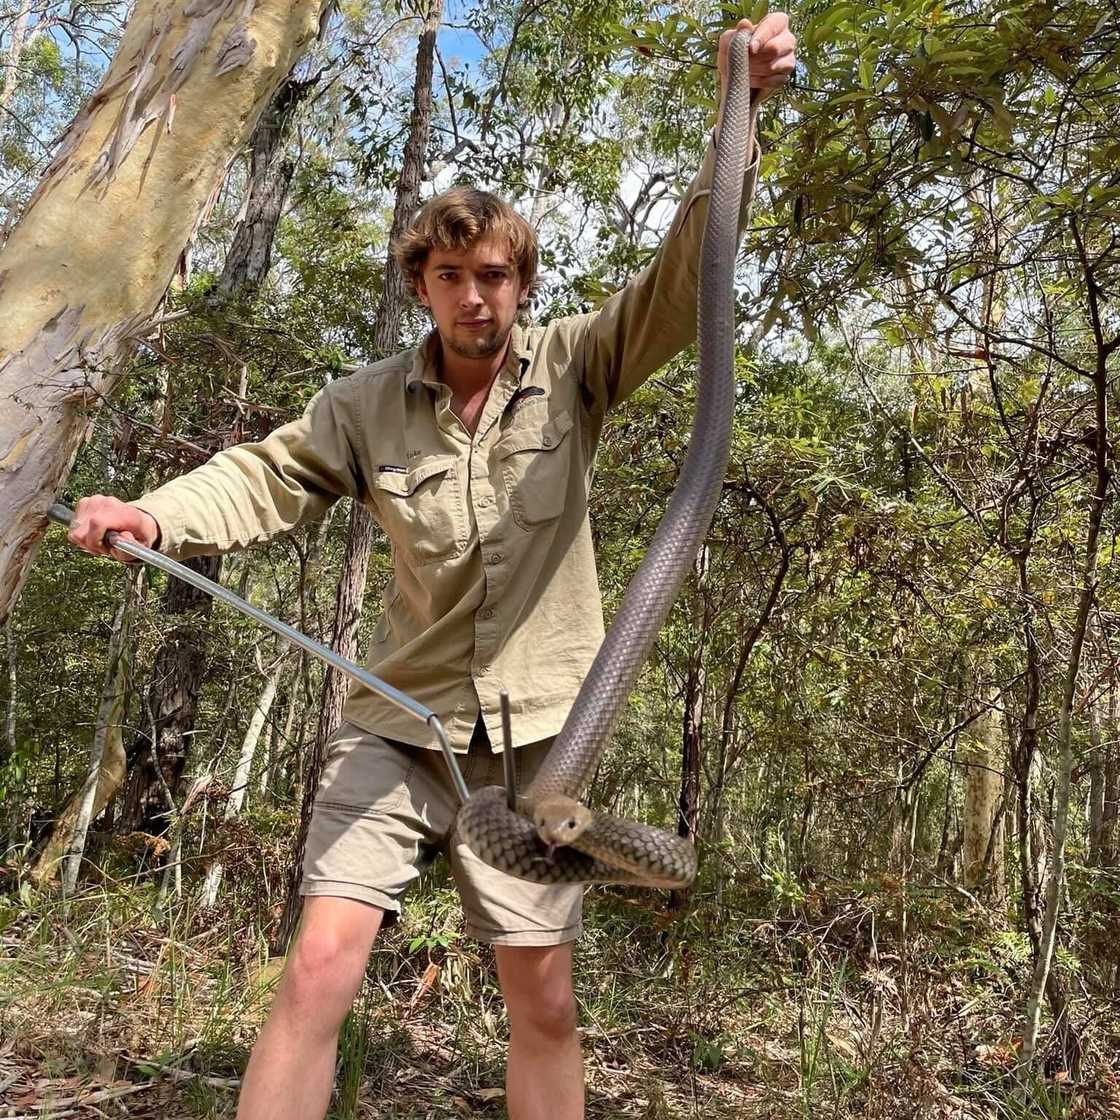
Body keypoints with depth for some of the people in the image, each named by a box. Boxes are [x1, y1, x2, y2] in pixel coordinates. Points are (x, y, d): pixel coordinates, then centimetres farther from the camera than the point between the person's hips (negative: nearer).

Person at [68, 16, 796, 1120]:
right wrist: (153, 514, -18)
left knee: (544, 1001, 8)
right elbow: (267, 474, 1)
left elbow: (685, 277, -6)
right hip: (397, 725, 1)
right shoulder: (366, 404, 2)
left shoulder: (574, 366, 0)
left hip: (537, 735, 0)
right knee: (319, 967, -7)